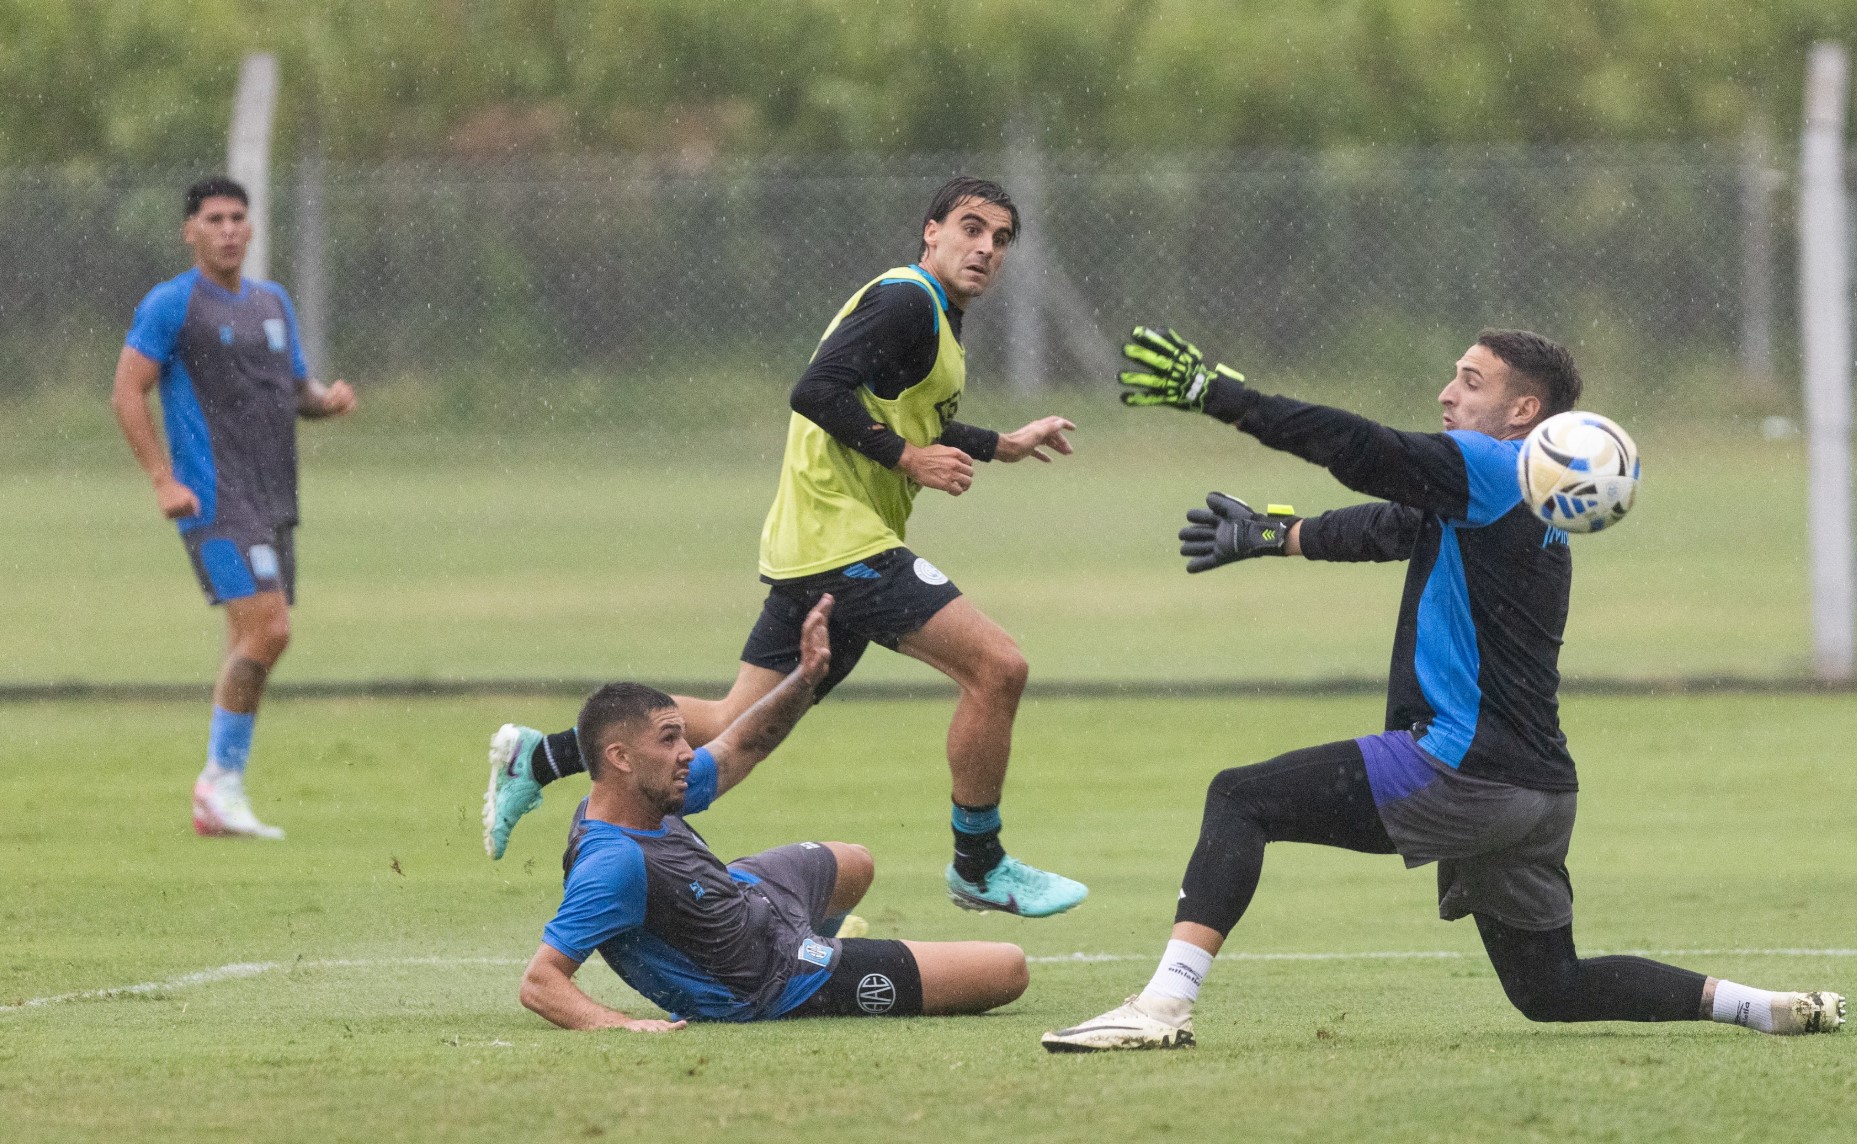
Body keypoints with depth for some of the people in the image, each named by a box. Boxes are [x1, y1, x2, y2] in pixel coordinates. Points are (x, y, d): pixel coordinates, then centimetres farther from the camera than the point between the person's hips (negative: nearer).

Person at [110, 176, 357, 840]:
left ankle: (217, 799, 13)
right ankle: (221, 779, -10)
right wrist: (163, 480, -15)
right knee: (266, 629, -19)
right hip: (215, 502, -8)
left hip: (273, 501, 8)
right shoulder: (170, 305, -4)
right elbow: (126, 394, -7)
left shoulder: (273, 303, 17)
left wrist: (327, 399, 0)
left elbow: (297, 390, 24)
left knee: (253, 646, 7)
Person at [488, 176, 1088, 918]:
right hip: (845, 542, -10)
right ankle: (979, 867, -2)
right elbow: (818, 391, -22)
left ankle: (539, 758, 18)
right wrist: (908, 457, -20)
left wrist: (1003, 445, 35)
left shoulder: (932, 316, 20)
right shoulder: (907, 301, -12)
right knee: (997, 667, -13)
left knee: (736, 729, 12)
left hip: (809, 550, 10)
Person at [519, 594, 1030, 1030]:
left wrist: (805, 679, -12)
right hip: (775, 984, -9)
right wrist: (618, 1023, -54)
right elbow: (539, 982, -39)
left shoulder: (651, 792, -14)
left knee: (852, 865, 40)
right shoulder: (616, 863, -40)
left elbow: (739, 749, 2)